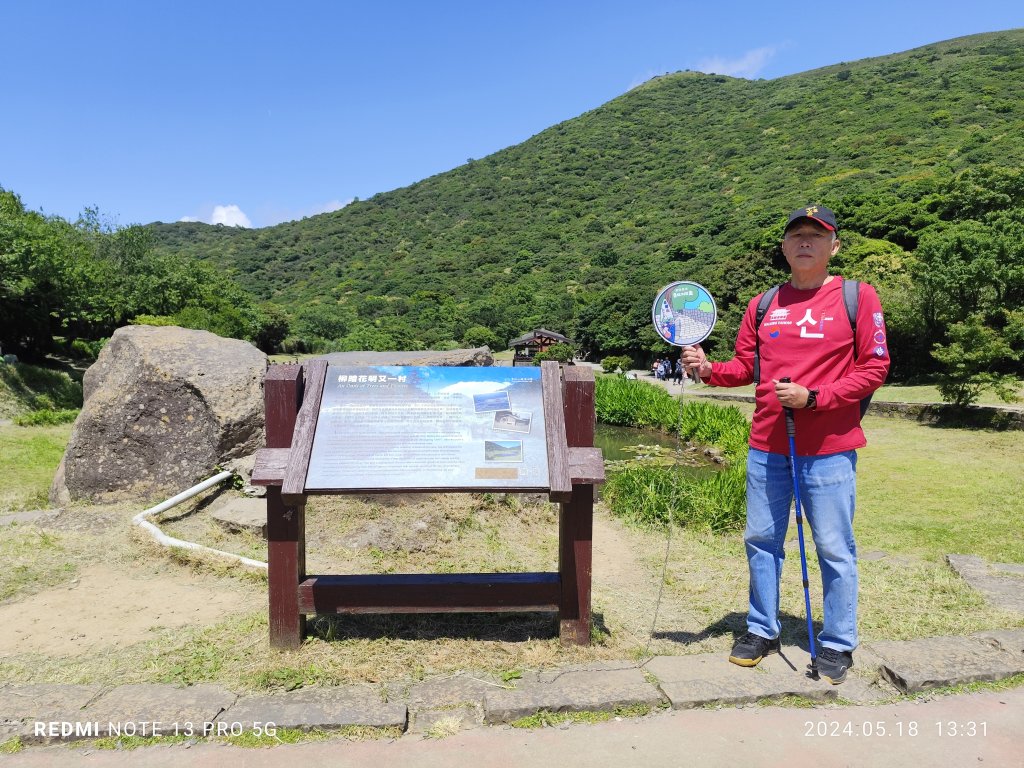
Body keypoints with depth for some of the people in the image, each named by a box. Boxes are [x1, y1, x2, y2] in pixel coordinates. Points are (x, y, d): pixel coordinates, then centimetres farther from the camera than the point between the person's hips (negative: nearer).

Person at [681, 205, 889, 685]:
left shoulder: (857, 297, -3)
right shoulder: (763, 305, 9)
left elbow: (874, 369, -6)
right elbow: (745, 367, 12)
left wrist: (812, 397, -16)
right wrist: (709, 370, -8)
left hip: (828, 450, -4)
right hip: (766, 448, 4)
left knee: (834, 549, 5)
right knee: (761, 541, 13)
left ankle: (837, 644, 23)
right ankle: (762, 630, 30)